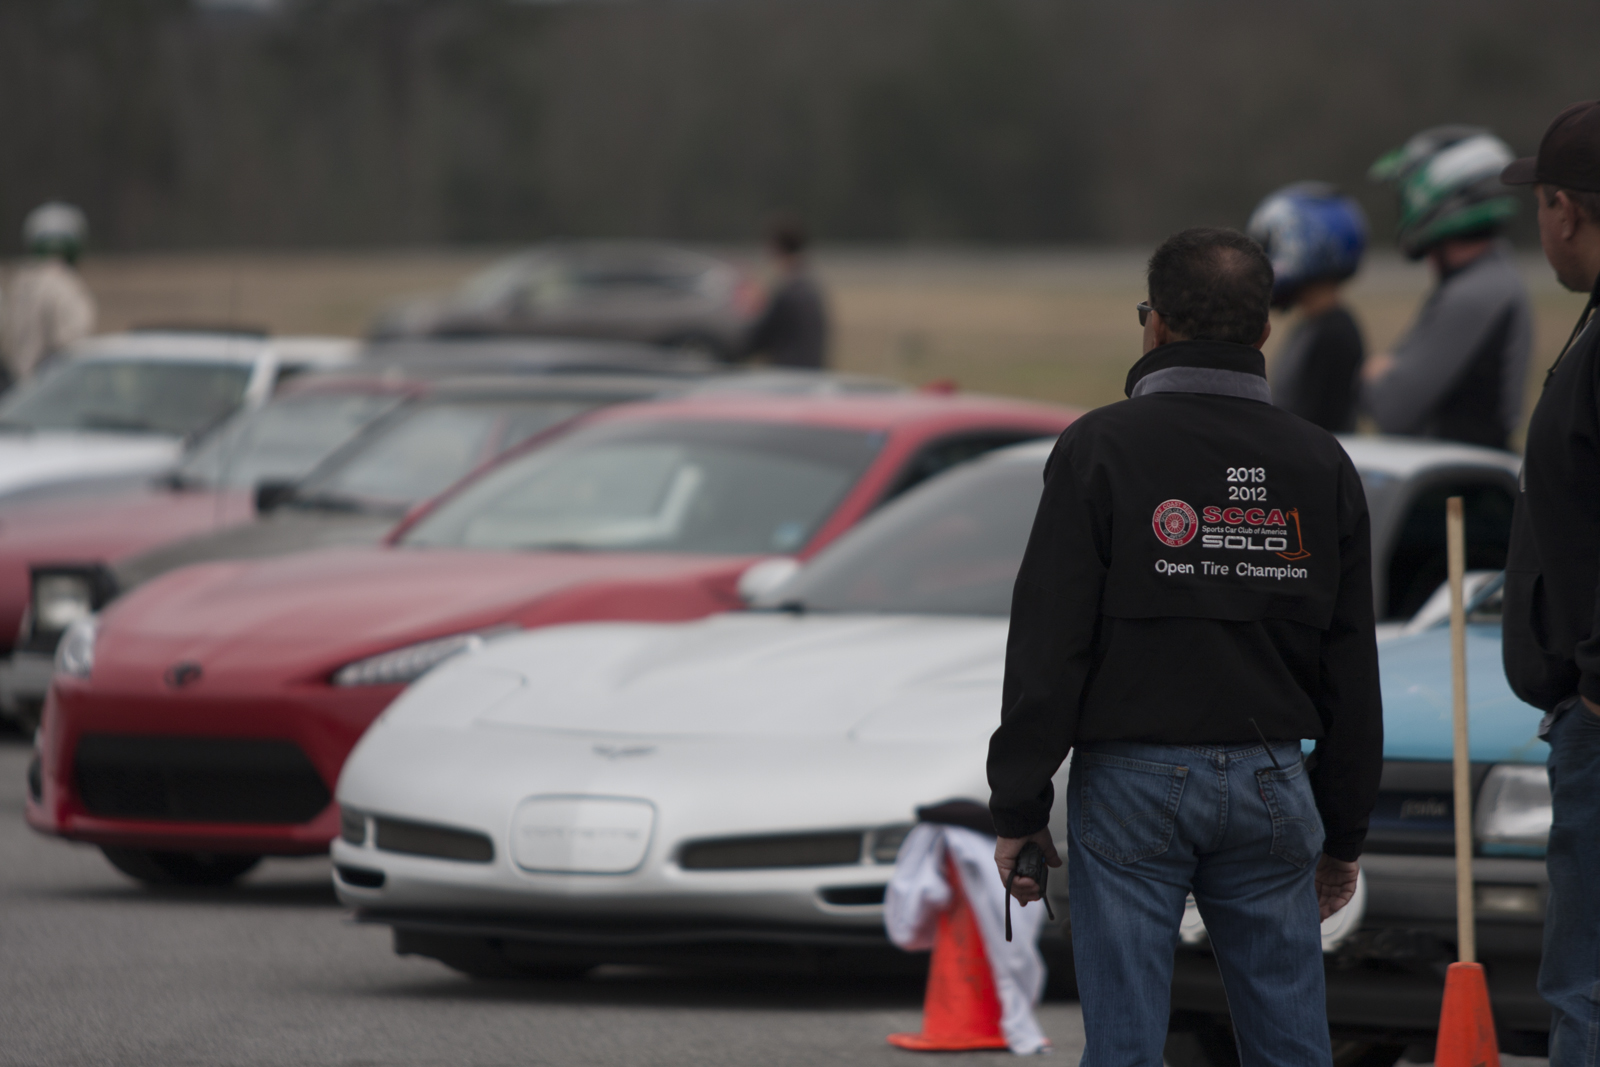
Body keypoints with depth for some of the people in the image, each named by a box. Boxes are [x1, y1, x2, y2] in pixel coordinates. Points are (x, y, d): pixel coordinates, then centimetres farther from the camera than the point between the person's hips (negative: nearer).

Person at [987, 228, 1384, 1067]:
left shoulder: (1100, 450, -5)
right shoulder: (1318, 463, 7)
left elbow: (1047, 649, -9)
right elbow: (1352, 673, 9)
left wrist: (1018, 809, -4)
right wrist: (1344, 832, 17)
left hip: (1132, 783, -3)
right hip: (1269, 780, 3)